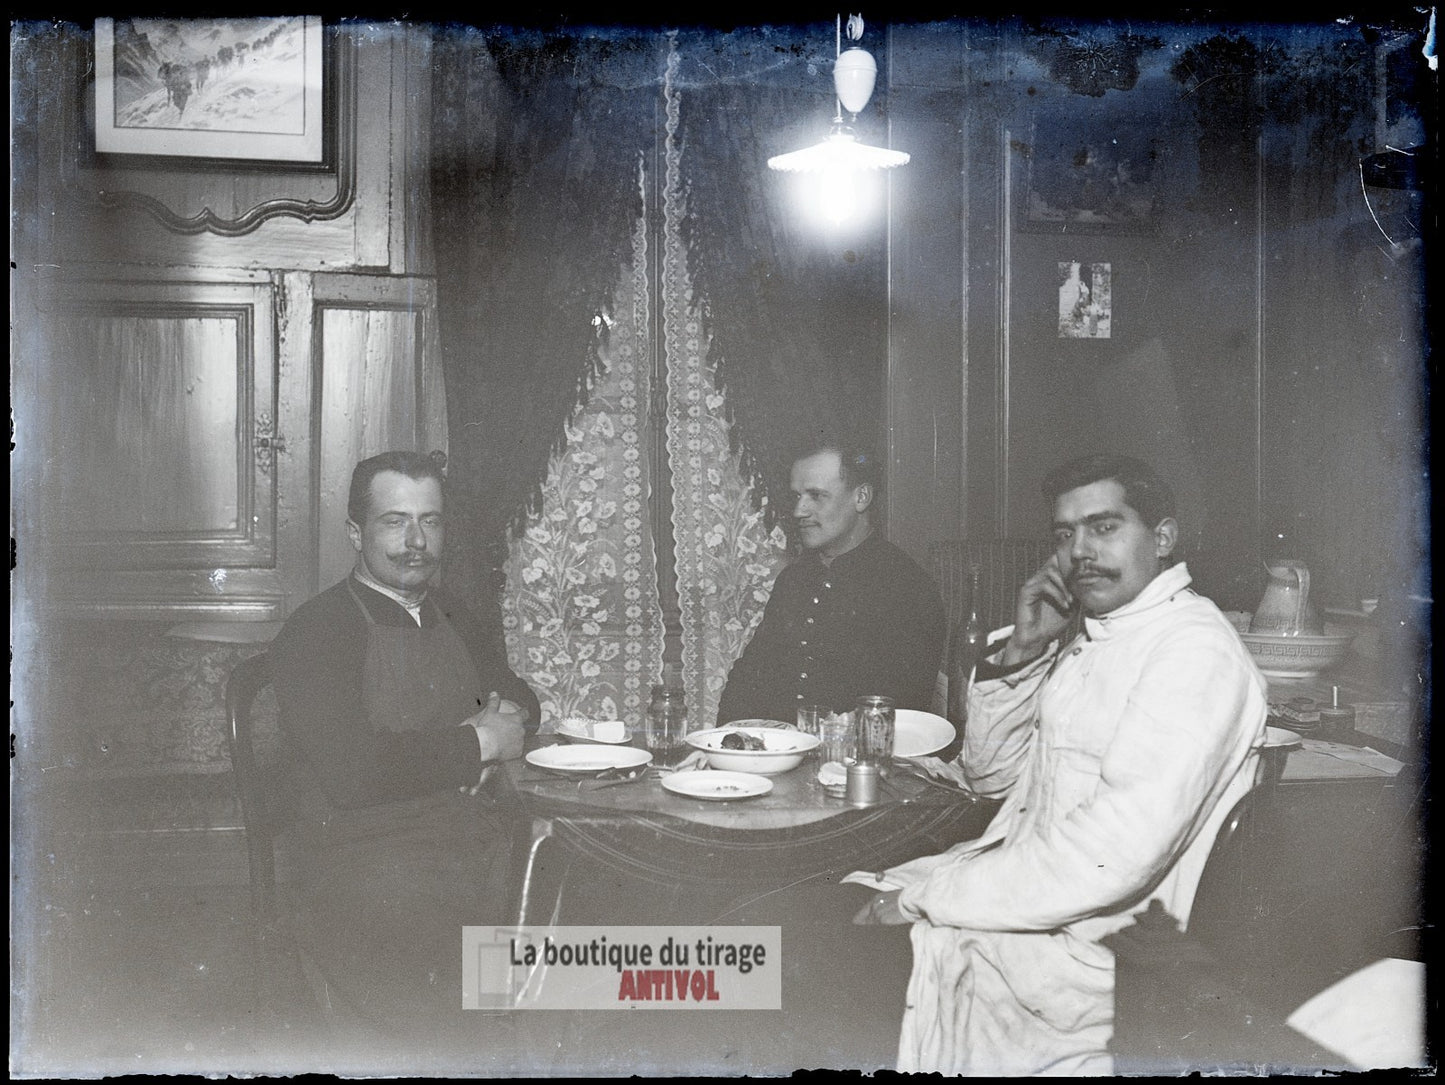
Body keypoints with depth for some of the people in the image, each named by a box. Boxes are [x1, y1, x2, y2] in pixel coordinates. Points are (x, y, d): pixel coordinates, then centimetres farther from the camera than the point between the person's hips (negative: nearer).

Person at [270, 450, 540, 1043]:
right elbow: (348, 771, -18)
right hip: (369, 861, -6)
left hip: (484, 842, 7)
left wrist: (506, 715, 3)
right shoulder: (313, 632, -5)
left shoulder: (456, 618, 18)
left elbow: (520, 700, 29)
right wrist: (478, 743, -9)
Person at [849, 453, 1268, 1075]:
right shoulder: (1083, 635, 13)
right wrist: (1020, 651, -2)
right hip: (1018, 891, 8)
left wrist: (926, 895, -21)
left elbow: (1114, 856, -27)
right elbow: (990, 777, 15)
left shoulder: (1195, 650, -16)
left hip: (1091, 948, -8)